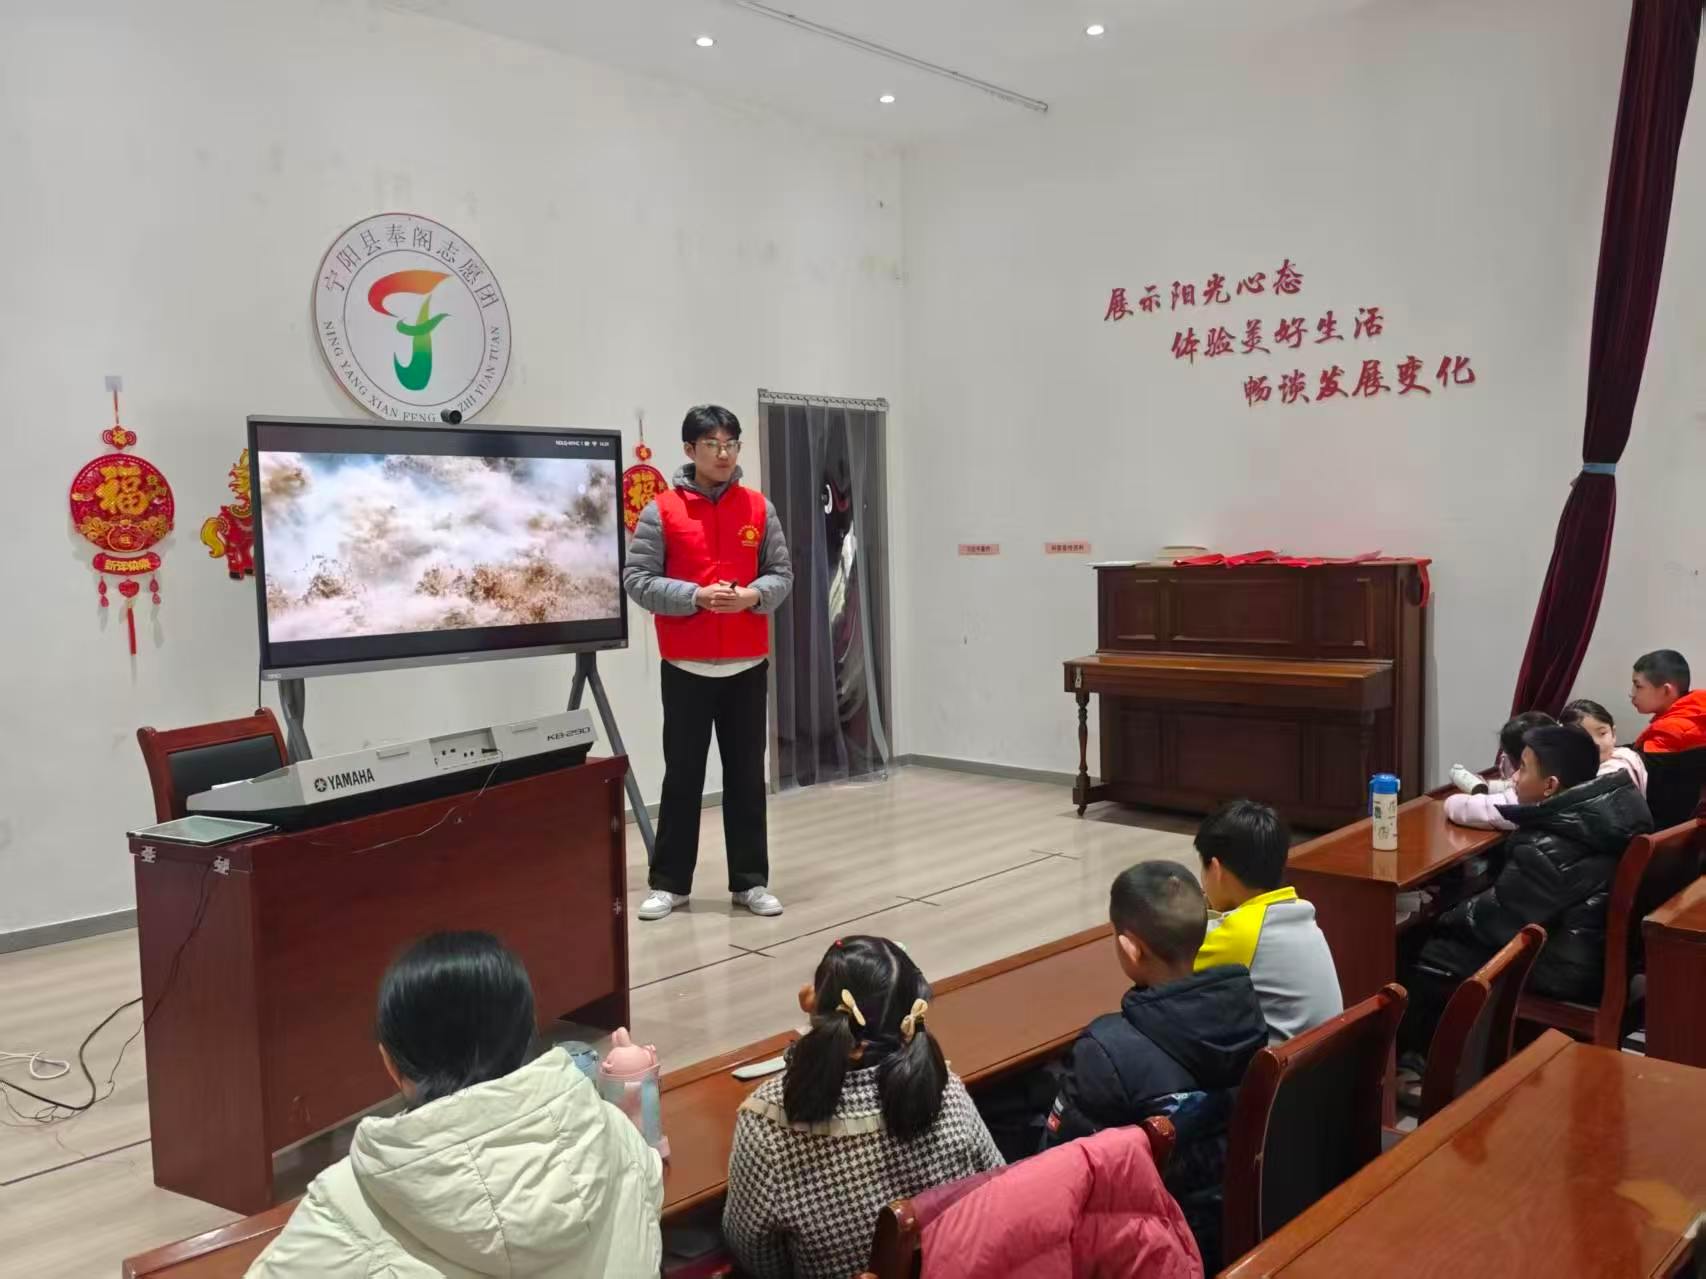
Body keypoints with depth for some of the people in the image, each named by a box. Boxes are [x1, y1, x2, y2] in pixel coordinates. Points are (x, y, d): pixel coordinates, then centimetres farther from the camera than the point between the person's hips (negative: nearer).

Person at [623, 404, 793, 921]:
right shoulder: (661, 511, -3)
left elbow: (782, 572, 7)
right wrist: (696, 596, -19)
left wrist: (754, 596, -14)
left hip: (748, 666, 2)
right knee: (683, 777, 5)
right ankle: (669, 883, 16)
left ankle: (750, 881, 18)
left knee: (747, 776, 8)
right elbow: (637, 579, -7)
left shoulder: (759, 508, 5)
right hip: (686, 667, -2)